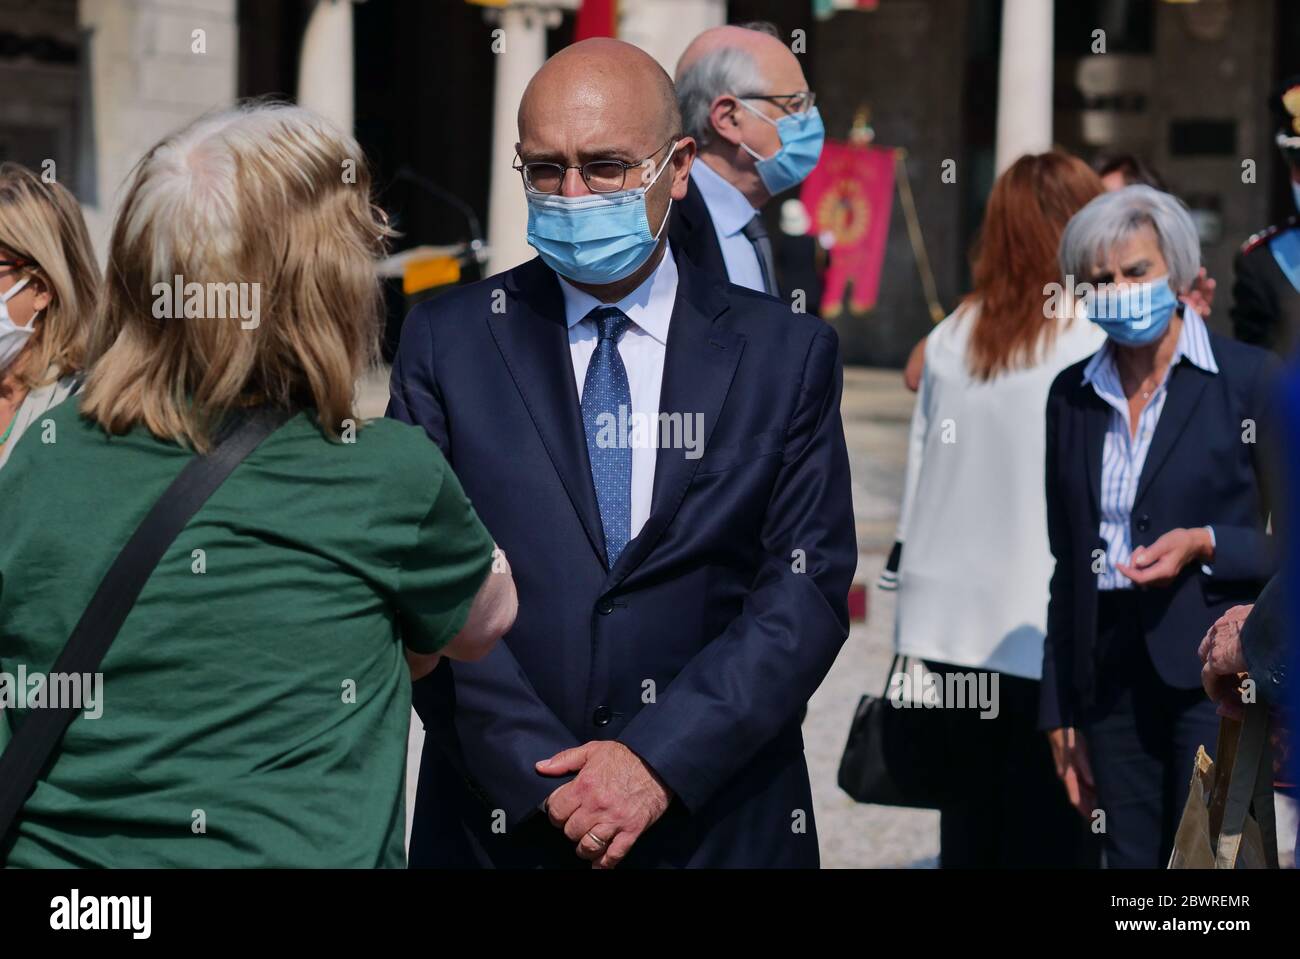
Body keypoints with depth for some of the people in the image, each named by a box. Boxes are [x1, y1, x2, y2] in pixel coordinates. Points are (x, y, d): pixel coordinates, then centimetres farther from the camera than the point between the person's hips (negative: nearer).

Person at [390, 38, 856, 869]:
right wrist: (543, 777, -15)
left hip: (721, 822, 1)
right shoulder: (447, 343, 0)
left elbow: (808, 589, -5)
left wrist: (658, 760, -16)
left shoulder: (787, 355, 1)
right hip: (502, 822, 0)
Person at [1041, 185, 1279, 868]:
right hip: (1110, 675, 4)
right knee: (1130, 858, 6)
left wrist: (1207, 545, -18)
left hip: (1216, 675, -4)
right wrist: (1061, 711, 13)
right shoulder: (1072, 396, 10)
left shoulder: (1251, 380, -4)